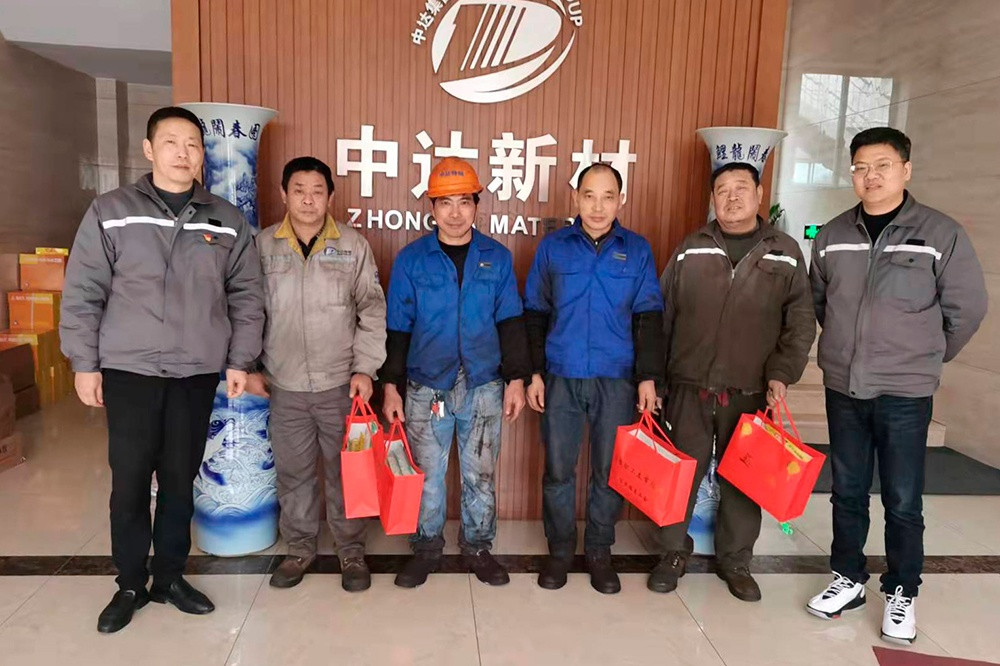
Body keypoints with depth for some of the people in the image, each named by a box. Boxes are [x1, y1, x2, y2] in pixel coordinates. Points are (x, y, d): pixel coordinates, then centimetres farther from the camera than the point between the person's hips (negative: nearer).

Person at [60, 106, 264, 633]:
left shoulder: (227, 221, 4)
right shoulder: (110, 212, 0)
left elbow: (247, 297, 6)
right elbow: (82, 294, 1)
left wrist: (239, 361, 1)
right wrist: (84, 363, -2)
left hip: (199, 374, 1)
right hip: (129, 371, -1)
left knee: (181, 480, 11)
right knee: (129, 482, 7)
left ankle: (169, 577, 28)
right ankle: (130, 585, 25)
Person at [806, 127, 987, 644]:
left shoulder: (941, 233, -8)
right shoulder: (832, 235, 2)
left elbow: (967, 308, -2)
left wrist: (927, 358, 6)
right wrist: (845, 346, 12)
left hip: (905, 394, -3)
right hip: (842, 388, 3)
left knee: (903, 501, 6)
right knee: (847, 492, 14)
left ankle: (902, 593, 25)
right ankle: (848, 579, 30)